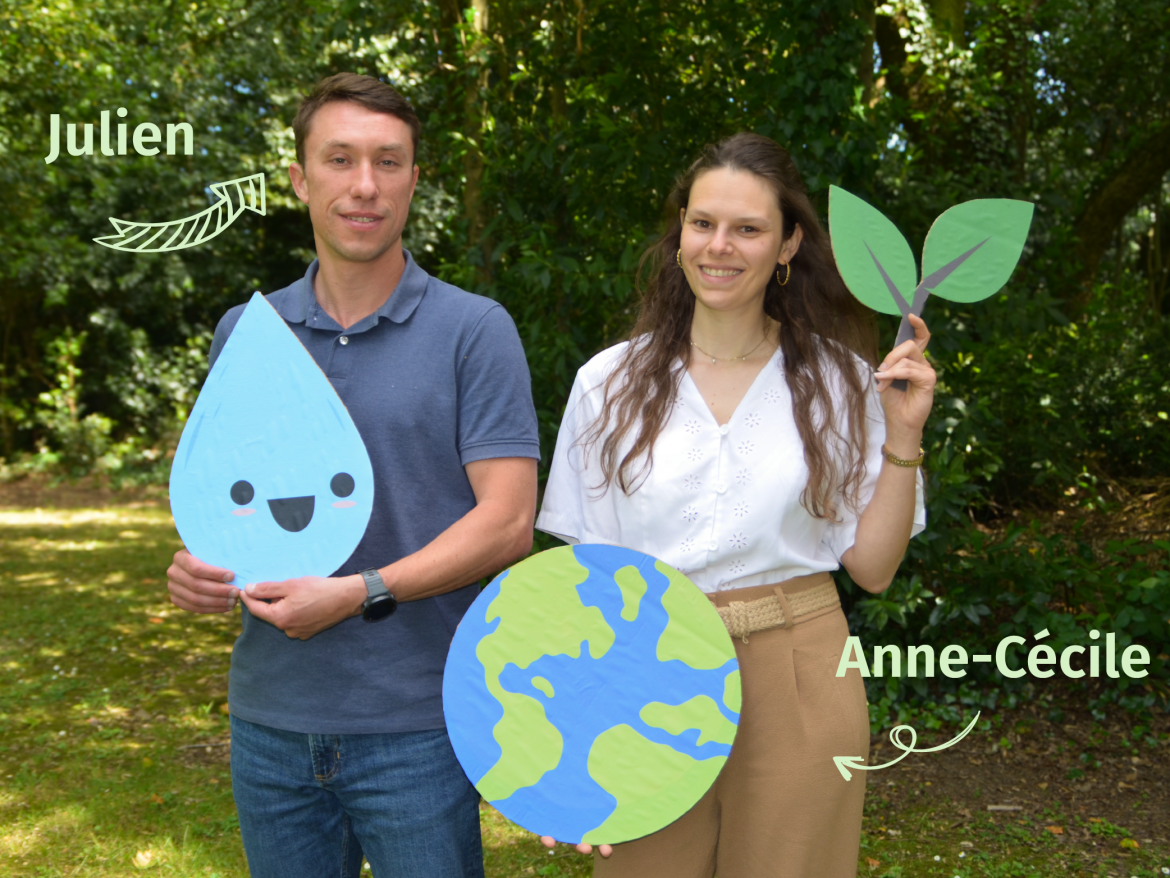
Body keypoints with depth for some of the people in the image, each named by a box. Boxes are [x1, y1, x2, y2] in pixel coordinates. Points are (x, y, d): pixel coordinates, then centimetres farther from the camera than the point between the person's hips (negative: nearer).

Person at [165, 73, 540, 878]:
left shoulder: (475, 330, -6)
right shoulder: (243, 333, 8)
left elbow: (507, 522, -11)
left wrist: (361, 594, -19)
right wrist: (199, 565, -4)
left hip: (415, 723, -4)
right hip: (270, 719, 4)